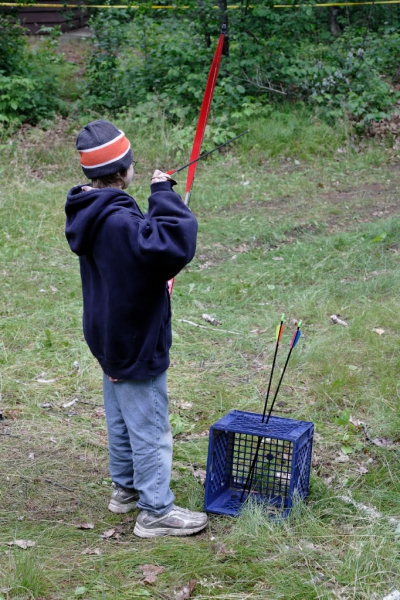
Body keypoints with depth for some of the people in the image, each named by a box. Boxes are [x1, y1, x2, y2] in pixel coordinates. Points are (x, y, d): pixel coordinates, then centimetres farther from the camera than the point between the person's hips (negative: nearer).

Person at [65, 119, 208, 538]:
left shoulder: (88, 213, -1)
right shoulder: (119, 223, -31)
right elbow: (178, 244, -41)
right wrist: (163, 194, -30)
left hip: (110, 339, 9)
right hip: (136, 345, -9)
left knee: (121, 421, 24)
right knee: (150, 429, 4)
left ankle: (125, 488, 40)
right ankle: (155, 512, 15)